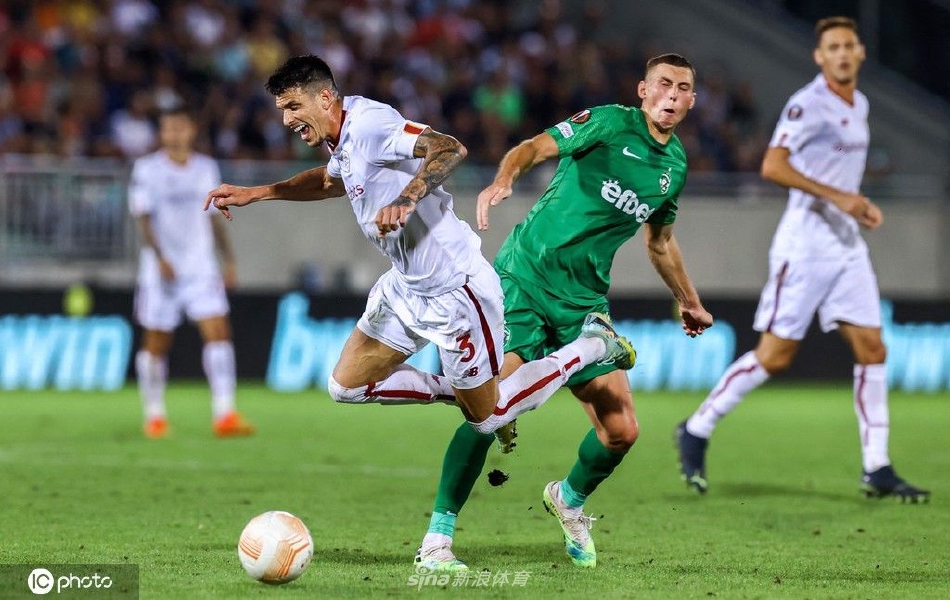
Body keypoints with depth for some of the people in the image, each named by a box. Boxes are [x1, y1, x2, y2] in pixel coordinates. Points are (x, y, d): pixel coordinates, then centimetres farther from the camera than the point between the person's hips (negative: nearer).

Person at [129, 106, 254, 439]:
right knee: (156, 342, 3)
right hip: (161, 269, -3)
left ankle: (224, 414, -16)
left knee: (218, 330, -11)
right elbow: (144, 218, -9)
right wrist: (160, 259, -20)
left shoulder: (206, 168, 10)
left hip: (201, 267, 3)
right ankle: (154, 416, 18)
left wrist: (228, 259, 13)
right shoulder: (147, 169, -3)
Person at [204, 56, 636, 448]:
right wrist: (255, 194, 26)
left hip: (455, 290, -9)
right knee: (345, 386, 9)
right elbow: (329, 181, 32)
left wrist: (406, 200, -50)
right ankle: (457, 391, 20)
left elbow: (450, 149, -37)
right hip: (405, 287, 9)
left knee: (485, 419, 5)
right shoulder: (343, 142, 6)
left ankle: (593, 345, 19)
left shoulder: (368, 123, -23)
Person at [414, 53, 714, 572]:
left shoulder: (675, 164, 13)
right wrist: (503, 179, -39)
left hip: (584, 302, 6)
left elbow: (660, 241, 29)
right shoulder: (609, 123, -5)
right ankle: (436, 539, -10)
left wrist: (689, 302, 37)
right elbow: (535, 147, -19)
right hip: (525, 276, -6)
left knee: (622, 431, -2)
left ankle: (569, 499, 31)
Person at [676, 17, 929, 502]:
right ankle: (696, 431, 12)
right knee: (775, 356, -5)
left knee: (871, 349, 1)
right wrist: (837, 197, -26)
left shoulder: (858, 105, 14)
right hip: (805, 246, -8)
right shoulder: (808, 104, -13)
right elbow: (772, 166, -23)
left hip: (847, 245, 8)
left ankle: (877, 471, 4)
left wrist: (862, 206, 11)